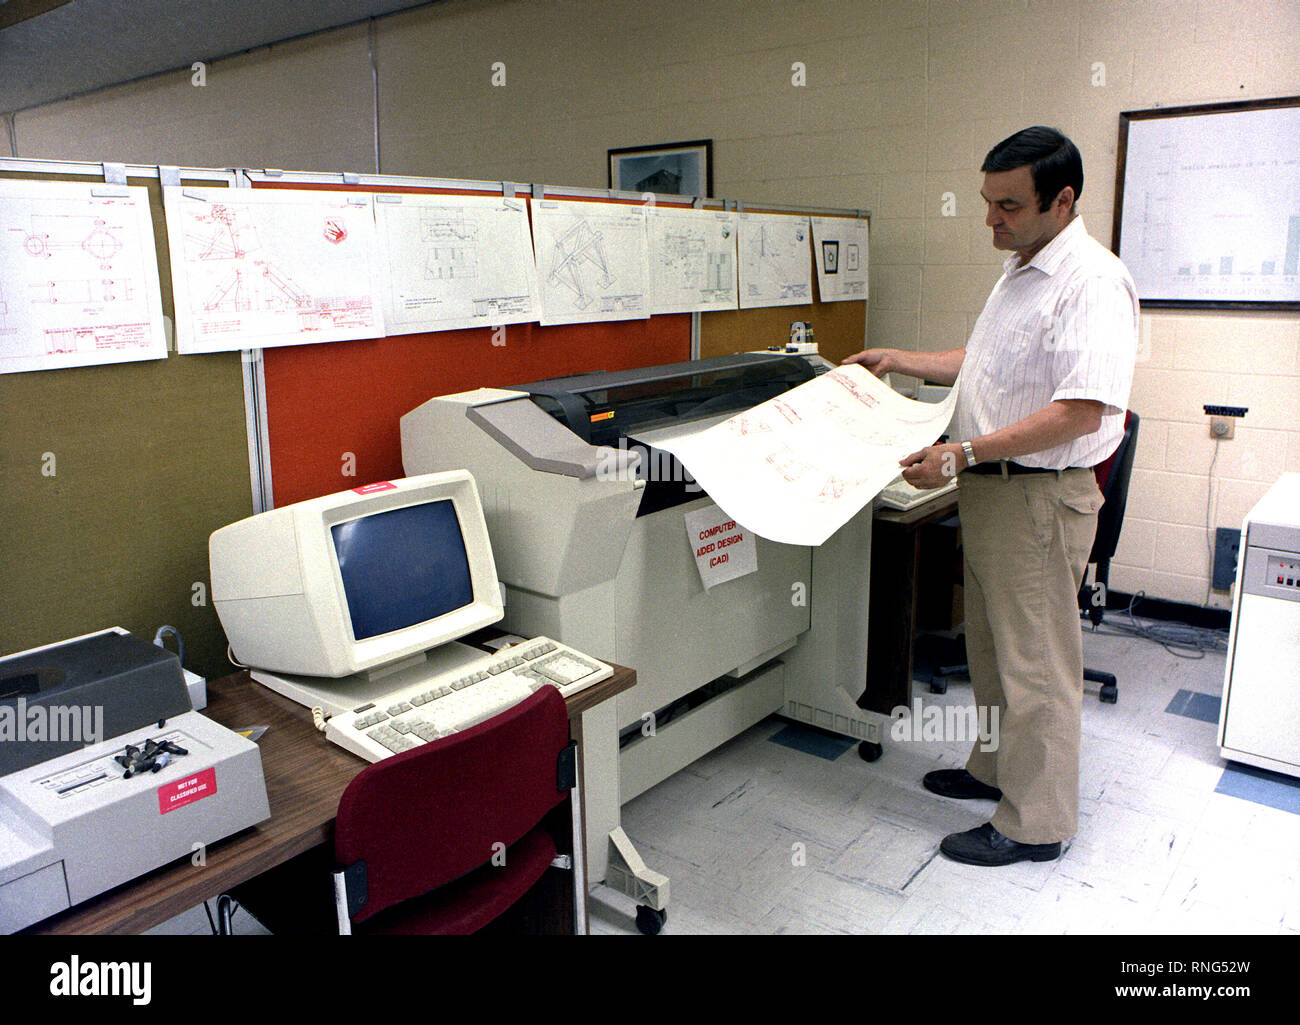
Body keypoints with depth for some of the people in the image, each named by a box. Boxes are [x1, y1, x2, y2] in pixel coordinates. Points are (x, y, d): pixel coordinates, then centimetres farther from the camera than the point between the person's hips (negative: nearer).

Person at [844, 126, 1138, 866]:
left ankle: (1036, 823, 16)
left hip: (1039, 497, -10)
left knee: (1036, 660, 1)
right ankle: (997, 769, 39)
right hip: (989, 491, 10)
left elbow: (1083, 410, -27)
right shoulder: (1019, 272, 14)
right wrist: (904, 362, 19)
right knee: (992, 646, 21)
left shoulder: (1092, 282, -18)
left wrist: (965, 452, -30)